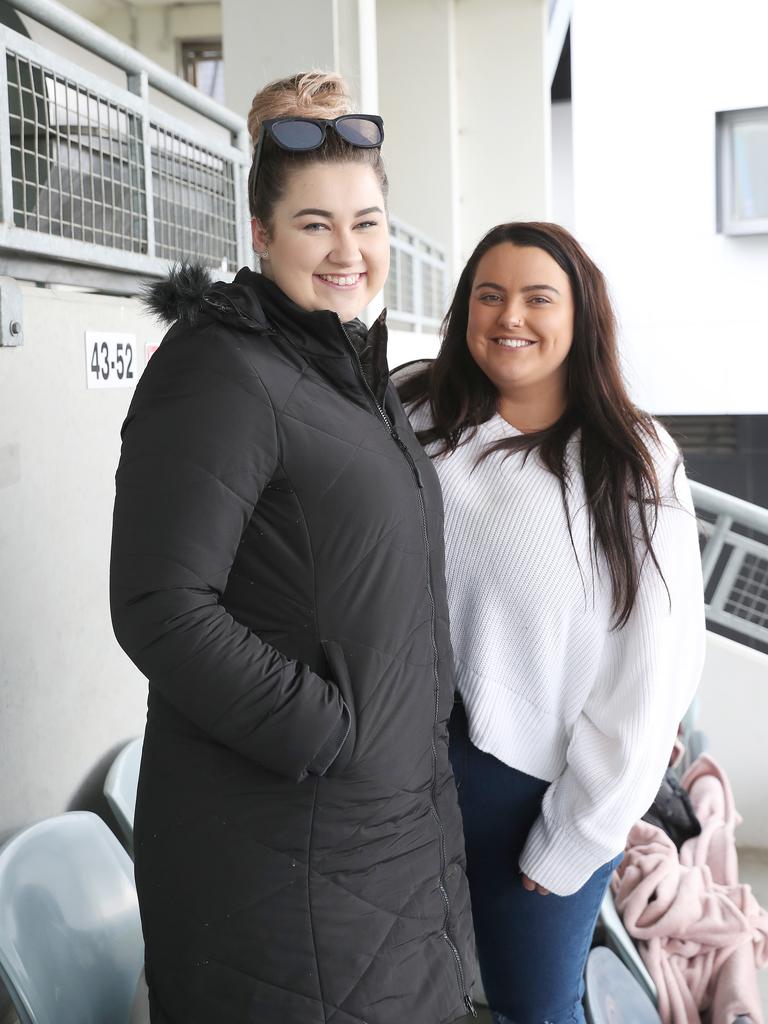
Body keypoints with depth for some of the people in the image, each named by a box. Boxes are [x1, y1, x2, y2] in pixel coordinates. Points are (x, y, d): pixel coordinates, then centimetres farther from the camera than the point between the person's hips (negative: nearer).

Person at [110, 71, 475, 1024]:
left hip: (402, 807, 8)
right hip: (279, 832, -8)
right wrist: (327, 733, -21)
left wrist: (428, 721, 14)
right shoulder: (219, 372, -18)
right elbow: (159, 609, -24)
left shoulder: (360, 373, 11)